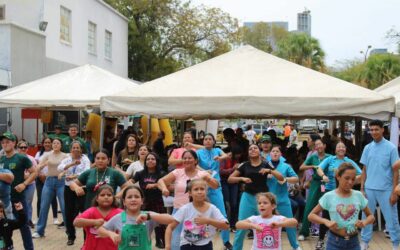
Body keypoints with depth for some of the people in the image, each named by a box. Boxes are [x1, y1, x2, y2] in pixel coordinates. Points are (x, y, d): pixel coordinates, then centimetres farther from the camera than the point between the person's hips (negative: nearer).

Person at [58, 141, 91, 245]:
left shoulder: (85, 159, -2)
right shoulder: (67, 159, 5)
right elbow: (59, 168, -15)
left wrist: (73, 176, -32)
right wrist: (72, 164, -31)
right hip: (69, 188, 3)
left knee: (83, 211, -10)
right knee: (69, 213, 6)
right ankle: (71, 236, 20)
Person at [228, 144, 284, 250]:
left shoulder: (266, 165, 2)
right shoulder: (244, 165, 3)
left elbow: (281, 178, -1)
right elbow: (230, 179, 3)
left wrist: (269, 171, -16)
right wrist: (242, 178, -14)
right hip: (248, 197, 0)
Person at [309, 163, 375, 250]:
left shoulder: (358, 196, -1)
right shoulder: (329, 196, -7)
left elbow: (371, 216, 9)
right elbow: (311, 215, -3)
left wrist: (364, 222, -13)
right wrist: (326, 221, -20)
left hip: (353, 242, 2)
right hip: (335, 242, -2)